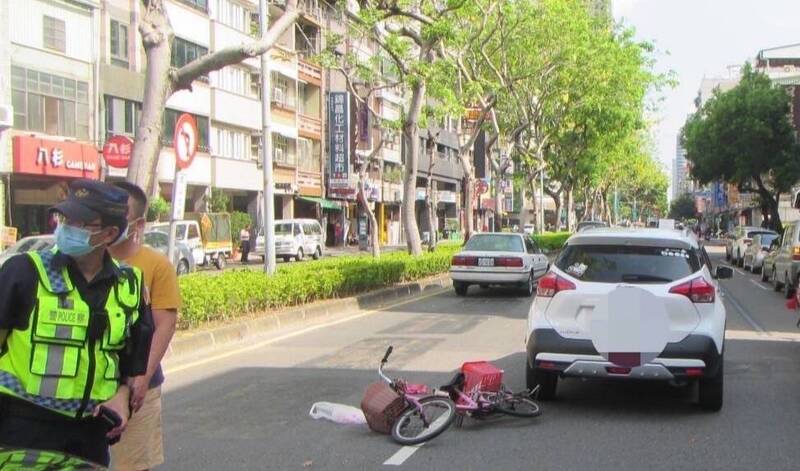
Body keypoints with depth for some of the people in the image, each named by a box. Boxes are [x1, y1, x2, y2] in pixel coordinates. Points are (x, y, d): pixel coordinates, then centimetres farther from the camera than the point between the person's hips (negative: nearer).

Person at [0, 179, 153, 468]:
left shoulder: (130, 285, 6)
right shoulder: (25, 271, -7)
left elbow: (135, 355, 16)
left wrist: (122, 395, 2)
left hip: (91, 430, 4)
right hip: (24, 425, -4)